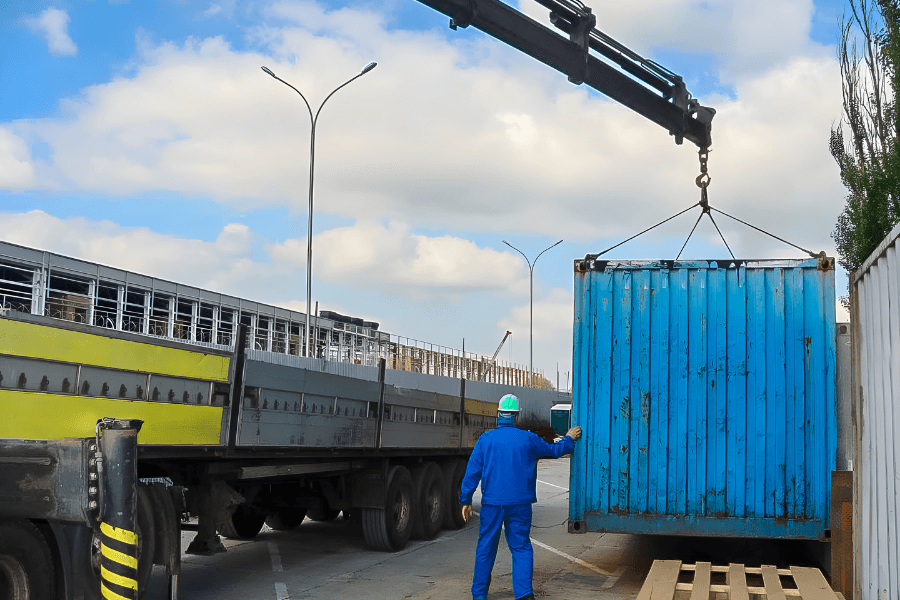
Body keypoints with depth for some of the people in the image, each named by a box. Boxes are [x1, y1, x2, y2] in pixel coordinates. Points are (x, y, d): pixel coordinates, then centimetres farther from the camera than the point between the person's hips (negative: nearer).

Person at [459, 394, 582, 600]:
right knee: (521, 546, 7)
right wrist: (569, 438, 31)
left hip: (492, 503, 0)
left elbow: (472, 472, -1)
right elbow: (554, 450, 13)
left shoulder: (485, 439, -2)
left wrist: (466, 500, 5)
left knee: (485, 548, 9)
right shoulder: (527, 439, -2)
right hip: (520, 504, 0)